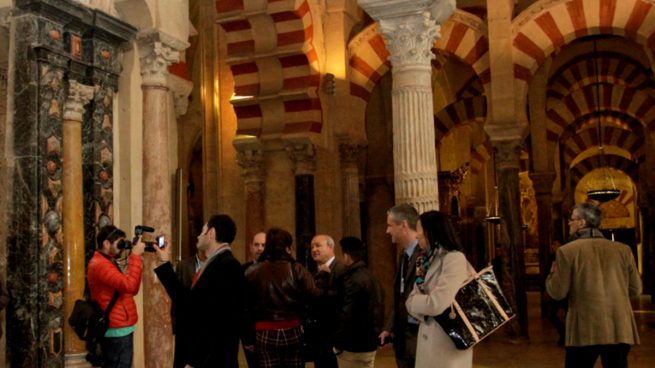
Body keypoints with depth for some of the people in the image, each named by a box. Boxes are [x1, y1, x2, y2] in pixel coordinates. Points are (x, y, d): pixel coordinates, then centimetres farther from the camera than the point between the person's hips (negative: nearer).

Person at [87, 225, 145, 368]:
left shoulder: (106, 263, 17)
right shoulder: (100, 264, -16)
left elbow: (132, 290, 16)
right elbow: (129, 285, -28)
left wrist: (134, 260, 7)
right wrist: (135, 256, -21)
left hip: (119, 329, 11)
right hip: (117, 331, -11)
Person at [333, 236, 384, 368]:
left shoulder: (354, 280, -18)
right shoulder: (371, 278, 12)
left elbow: (347, 315, -21)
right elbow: (377, 311, 15)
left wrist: (339, 343, -12)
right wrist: (376, 334, 18)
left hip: (353, 346, -9)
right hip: (369, 343, 9)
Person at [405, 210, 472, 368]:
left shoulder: (454, 258, -16)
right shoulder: (426, 261, 10)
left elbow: (436, 304, -22)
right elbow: (413, 301, 5)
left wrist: (415, 300, -4)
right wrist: (418, 300, -15)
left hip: (448, 341, -7)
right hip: (427, 339, 8)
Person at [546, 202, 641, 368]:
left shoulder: (567, 251, -4)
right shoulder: (623, 250, 6)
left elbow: (557, 293, -4)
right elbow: (635, 290, 11)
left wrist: (553, 273, 15)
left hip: (585, 330, -3)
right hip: (620, 330, 3)